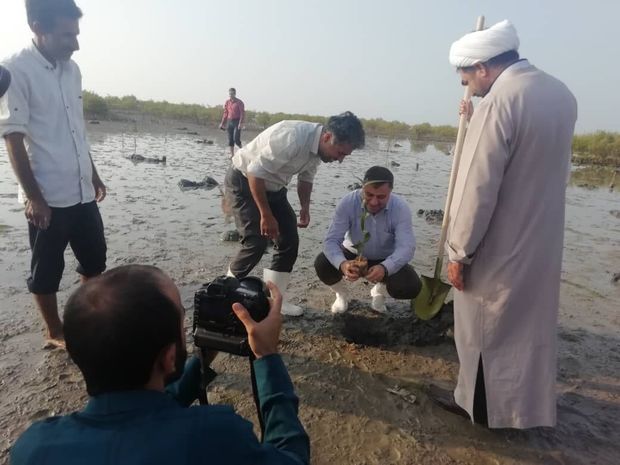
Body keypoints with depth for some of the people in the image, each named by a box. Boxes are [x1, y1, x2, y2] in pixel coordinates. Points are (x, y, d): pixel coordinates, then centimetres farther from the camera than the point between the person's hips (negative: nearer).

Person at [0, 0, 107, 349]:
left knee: (95, 259, 17)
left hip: (81, 192, 7)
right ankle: (56, 333, 27)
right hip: (48, 197, -6)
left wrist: (94, 176, 17)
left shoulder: (71, 69, 9)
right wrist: (33, 196, -15)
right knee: (47, 270, 10)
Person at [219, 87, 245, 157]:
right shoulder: (227, 102, 12)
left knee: (236, 138, -13)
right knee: (230, 139, 4)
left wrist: (241, 123, -20)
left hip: (237, 122, -5)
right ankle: (232, 154, 10)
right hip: (230, 122, 5)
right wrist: (222, 123, 11)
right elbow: (225, 113, 16)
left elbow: (242, 113, -9)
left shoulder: (239, 102, -4)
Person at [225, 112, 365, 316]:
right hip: (244, 181, -8)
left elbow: (306, 178, 10)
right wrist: (266, 215, -26)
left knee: (289, 241, 3)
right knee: (256, 242, -16)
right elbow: (255, 173, -31)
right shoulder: (291, 138, -34)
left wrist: (305, 208, 0)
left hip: (272, 186, 8)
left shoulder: (319, 146, -8)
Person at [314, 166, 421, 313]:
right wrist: (342, 264, -52)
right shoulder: (348, 203, -26)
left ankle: (380, 291, 13)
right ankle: (341, 293, 8)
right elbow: (331, 240, -29)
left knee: (412, 287, -26)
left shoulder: (400, 208, -26)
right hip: (353, 255, 0)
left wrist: (385, 268, -55)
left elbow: (406, 247, -33)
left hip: (386, 260, 0)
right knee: (322, 264, -29)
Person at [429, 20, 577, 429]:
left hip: (499, 248, -8)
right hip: (543, 240, 8)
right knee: (532, 324, 22)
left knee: (486, 330, 11)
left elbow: (478, 187, -24)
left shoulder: (499, 101, -21)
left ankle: (484, 407, 30)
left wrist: (459, 252, -15)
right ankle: (528, 405, 41)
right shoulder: (561, 94, 6)